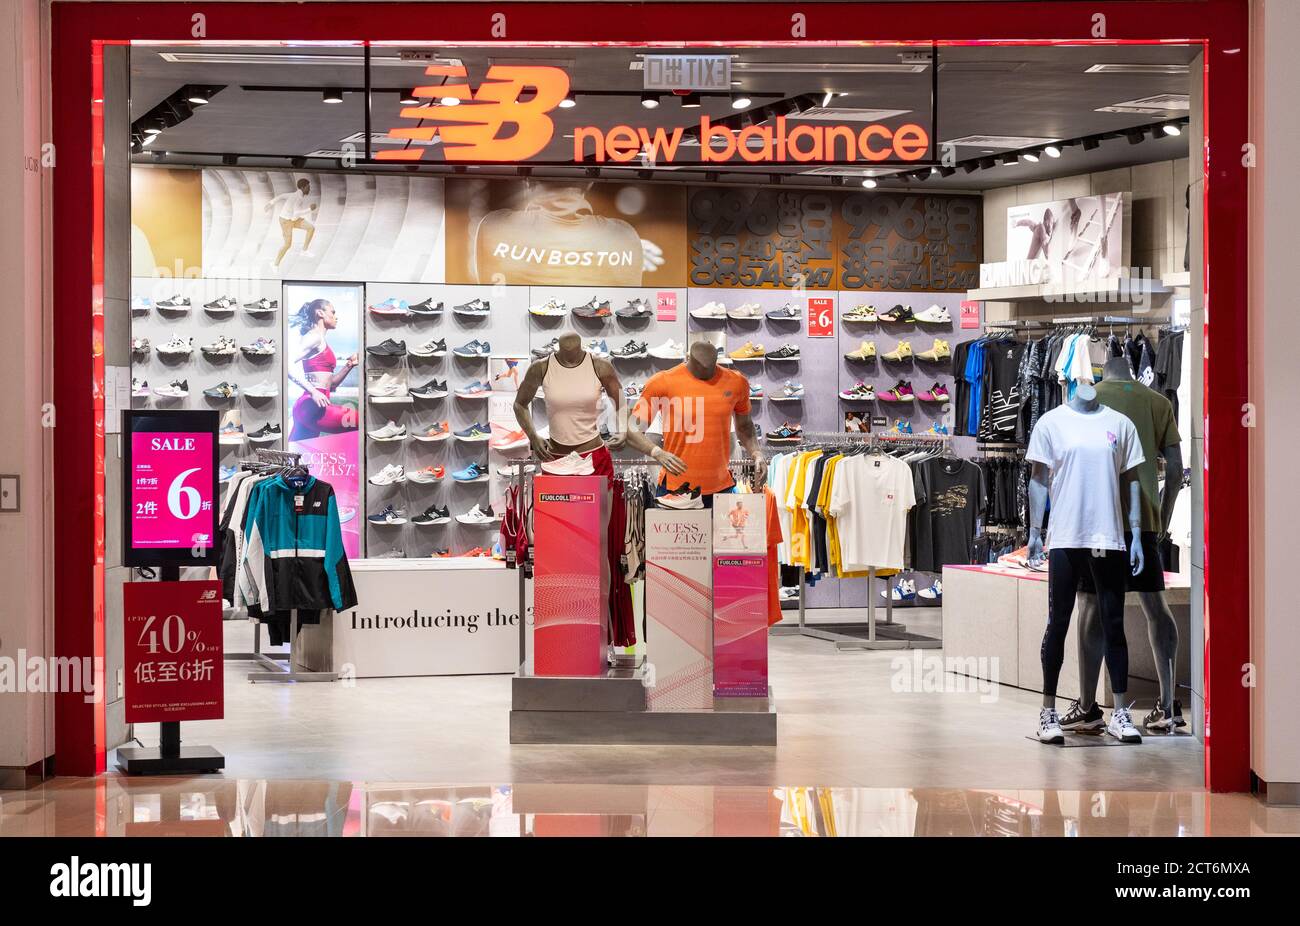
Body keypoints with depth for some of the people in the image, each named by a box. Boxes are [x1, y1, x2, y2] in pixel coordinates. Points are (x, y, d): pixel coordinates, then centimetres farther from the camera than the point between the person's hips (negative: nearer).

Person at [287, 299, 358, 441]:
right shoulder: (314, 337, -3)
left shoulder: (323, 343, 24)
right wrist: (313, 392, -21)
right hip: (312, 405, -10)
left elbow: (330, 384, 26)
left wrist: (349, 365, 13)